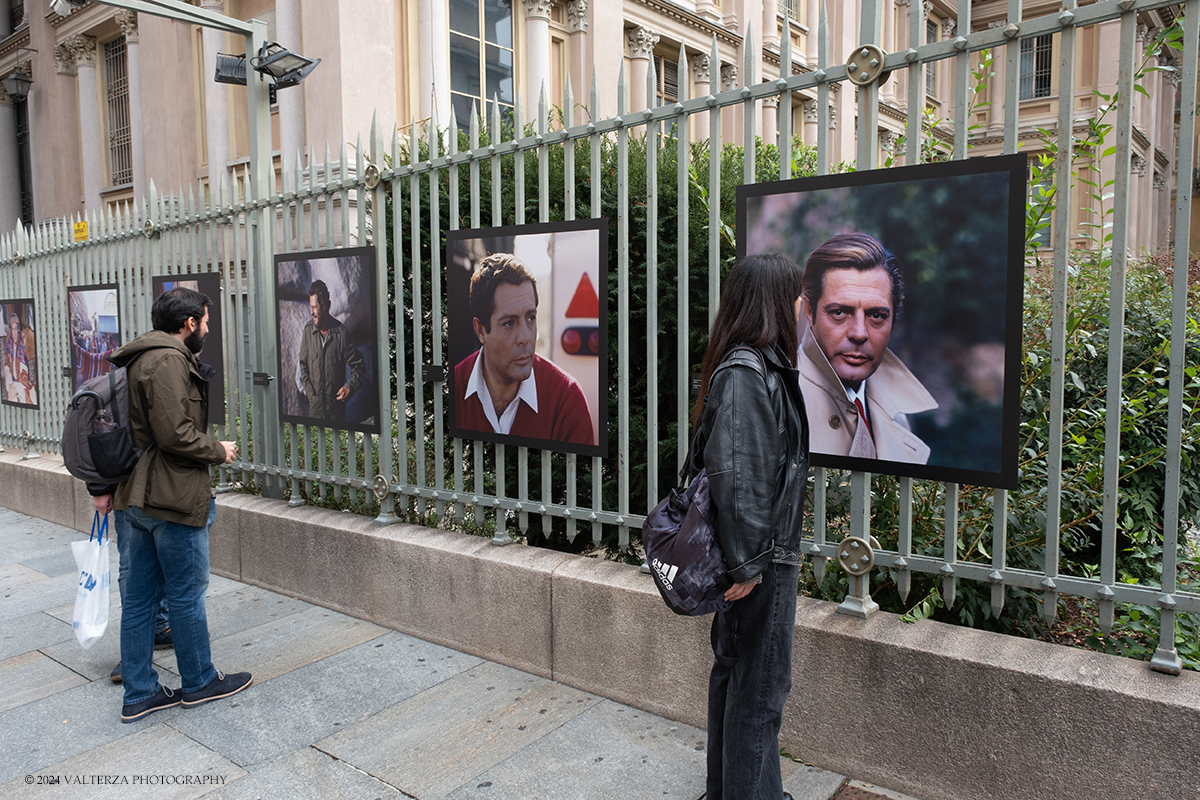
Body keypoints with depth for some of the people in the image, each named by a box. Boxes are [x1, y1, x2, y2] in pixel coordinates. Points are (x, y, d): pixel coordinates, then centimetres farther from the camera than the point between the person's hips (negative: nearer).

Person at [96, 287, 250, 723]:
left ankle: (139, 693, 22)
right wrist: (219, 451, -9)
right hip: (172, 499, -10)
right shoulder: (168, 360, -16)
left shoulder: (143, 359, 16)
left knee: (138, 596, 13)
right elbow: (175, 434, -24)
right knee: (187, 594, 5)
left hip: (136, 498, 10)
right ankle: (199, 682, 20)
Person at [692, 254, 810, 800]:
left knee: (734, 669, 21)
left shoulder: (762, 366, 10)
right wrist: (748, 564, -20)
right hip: (761, 560, -10)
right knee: (760, 684, 4)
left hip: (765, 554, 10)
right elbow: (734, 476, -25)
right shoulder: (745, 373, -21)